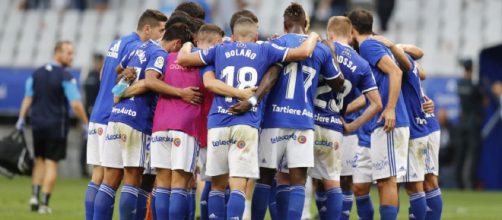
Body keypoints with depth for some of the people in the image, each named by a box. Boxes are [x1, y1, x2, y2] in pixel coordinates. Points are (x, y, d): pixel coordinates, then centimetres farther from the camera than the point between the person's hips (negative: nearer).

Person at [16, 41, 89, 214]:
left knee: (39, 161, 17)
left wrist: (21, 119, 11)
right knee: (51, 163, 1)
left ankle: (34, 196, 5)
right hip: (57, 126, -4)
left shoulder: (36, 74, 5)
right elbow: (76, 104, -16)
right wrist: (86, 124, -8)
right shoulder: (66, 78, -11)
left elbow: (27, 98, 5)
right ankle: (44, 203, -1)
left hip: (38, 124, 5)